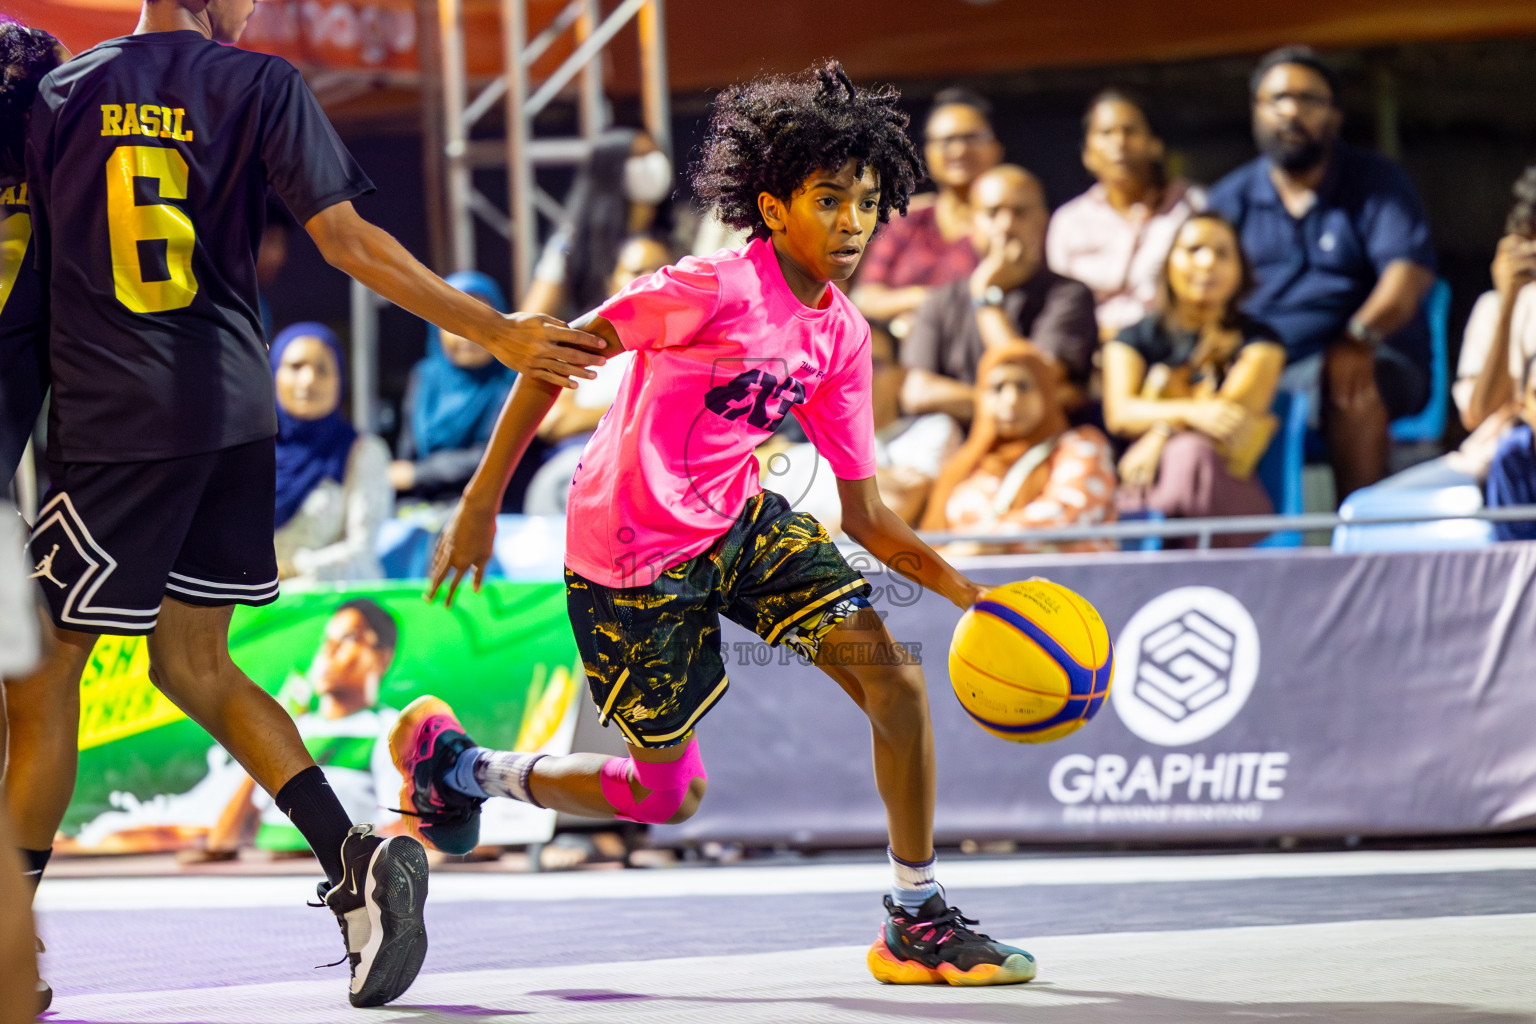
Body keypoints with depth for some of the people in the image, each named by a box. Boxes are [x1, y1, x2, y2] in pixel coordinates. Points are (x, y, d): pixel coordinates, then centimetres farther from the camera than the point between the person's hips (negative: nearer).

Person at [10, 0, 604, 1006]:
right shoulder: (262, 86, 2)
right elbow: (348, 241, -3)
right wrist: (495, 331, 2)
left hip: (113, 421, -3)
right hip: (234, 411, 3)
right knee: (193, 666, 16)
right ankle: (357, 857, 1)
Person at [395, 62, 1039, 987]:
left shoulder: (844, 336, 1)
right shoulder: (720, 289, -22)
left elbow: (867, 517, 4)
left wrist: (967, 593, -10)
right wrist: (482, 502, -16)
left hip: (739, 523, 6)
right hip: (630, 555, -6)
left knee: (894, 676, -11)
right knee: (670, 796, 3)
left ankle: (918, 922, -1)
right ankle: (456, 764, 26)